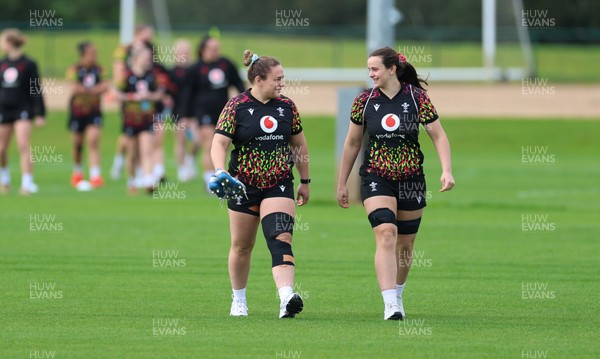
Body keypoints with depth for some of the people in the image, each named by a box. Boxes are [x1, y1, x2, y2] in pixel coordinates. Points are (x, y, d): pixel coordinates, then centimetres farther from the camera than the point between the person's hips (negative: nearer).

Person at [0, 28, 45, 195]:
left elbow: (36, 90, -3)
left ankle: (27, 182, -15)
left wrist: (40, 114, -7)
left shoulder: (28, 64, -5)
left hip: (23, 110, -5)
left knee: (23, 146, -16)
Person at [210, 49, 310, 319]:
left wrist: (305, 181, 18)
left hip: (279, 185, 1)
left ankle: (287, 299, -32)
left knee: (281, 239, -18)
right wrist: (220, 172, -29)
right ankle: (238, 301, 30)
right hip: (244, 185, -1)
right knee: (241, 246, 11)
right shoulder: (236, 106, -6)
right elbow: (219, 144, -11)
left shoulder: (287, 106, 5)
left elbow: (299, 144, 16)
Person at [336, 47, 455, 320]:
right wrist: (342, 184, 12)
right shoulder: (364, 101, -1)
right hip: (376, 177, -1)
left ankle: (397, 295, 32)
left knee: (405, 243, 9)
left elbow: (438, 136, -2)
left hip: (411, 178, 1)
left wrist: (447, 171, -16)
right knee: (386, 234, -20)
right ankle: (390, 305, -26)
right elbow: (352, 143, 9)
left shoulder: (417, 98, -6)